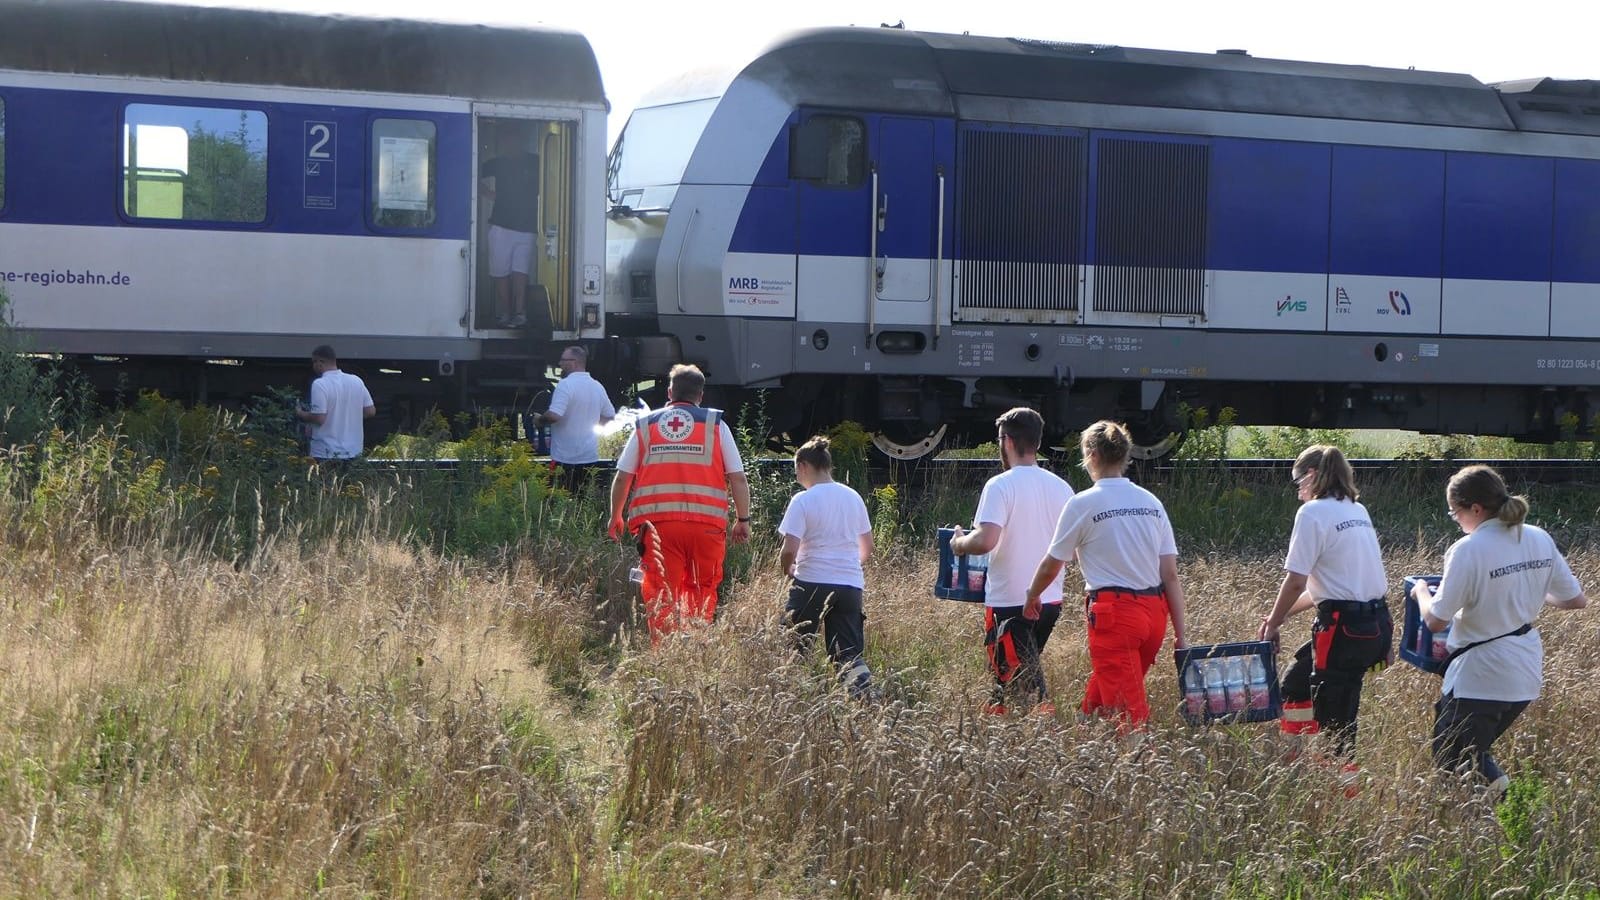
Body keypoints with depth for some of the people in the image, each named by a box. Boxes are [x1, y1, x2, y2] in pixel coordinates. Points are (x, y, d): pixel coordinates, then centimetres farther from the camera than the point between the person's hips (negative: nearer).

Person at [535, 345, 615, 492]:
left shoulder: (566, 385, -15)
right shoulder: (597, 386, 9)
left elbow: (554, 415, -24)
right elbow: (609, 415, 18)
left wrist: (539, 418, -5)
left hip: (566, 458, -7)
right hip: (591, 457, 7)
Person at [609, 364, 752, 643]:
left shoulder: (645, 424, 13)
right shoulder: (716, 425, 9)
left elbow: (622, 477, 13)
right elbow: (737, 478, 5)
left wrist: (616, 517, 25)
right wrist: (743, 520, 14)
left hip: (655, 521, 1)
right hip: (706, 521, -1)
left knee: (661, 596, 1)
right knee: (702, 592, 11)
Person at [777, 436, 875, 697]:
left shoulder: (802, 501, -8)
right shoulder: (853, 498, 10)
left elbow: (789, 550, -14)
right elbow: (867, 549, 16)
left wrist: (786, 568, 7)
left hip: (811, 584, -5)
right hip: (850, 586, 5)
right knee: (849, 653, 2)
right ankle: (864, 692, -22)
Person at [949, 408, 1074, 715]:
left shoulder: (1000, 486, -14)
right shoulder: (1061, 488, 6)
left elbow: (986, 540, -25)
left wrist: (959, 543, -5)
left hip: (1010, 601, -7)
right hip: (1050, 599, 7)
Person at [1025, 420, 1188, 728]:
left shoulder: (1082, 504, -6)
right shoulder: (1151, 503, 9)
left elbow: (1051, 565, 4)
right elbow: (1171, 575, 7)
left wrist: (1032, 597, 24)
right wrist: (1180, 634, 10)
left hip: (1113, 613, -6)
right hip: (1155, 611, 6)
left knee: (1130, 713, -4)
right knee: (1096, 702, 18)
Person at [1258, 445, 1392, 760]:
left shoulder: (1313, 512, -9)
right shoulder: (1357, 510, 16)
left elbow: (1296, 581, -14)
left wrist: (1273, 624, 2)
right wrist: (1282, 614, 21)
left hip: (1343, 628, -9)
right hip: (1377, 624, 9)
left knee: (1335, 722, -1)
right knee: (1296, 681, 24)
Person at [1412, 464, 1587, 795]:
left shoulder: (1468, 550, -19)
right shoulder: (1539, 539, 1)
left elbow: (1436, 620, -16)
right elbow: (1576, 600, 9)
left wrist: (1421, 591, 4)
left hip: (1480, 677, -7)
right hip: (1527, 672, 7)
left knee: (1450, 765, 5)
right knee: (1476, 747, 24)